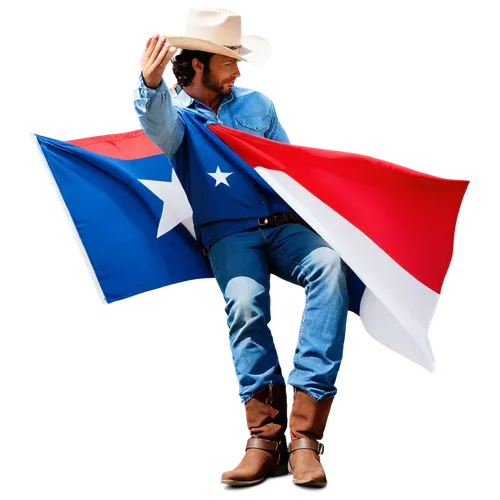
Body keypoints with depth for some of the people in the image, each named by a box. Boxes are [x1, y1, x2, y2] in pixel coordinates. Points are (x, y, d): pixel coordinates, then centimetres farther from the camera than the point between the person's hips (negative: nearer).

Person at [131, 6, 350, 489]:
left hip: (284, 223, 2)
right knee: (244, 300, -35)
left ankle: (305, 430, -36)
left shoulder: (258, 102, 23)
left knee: (328, 267, -32)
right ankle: (264, 434, -27)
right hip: (229, 232, -2)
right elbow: (161, 131, -13)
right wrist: (151, 86, -36)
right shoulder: (176, 111, 13)